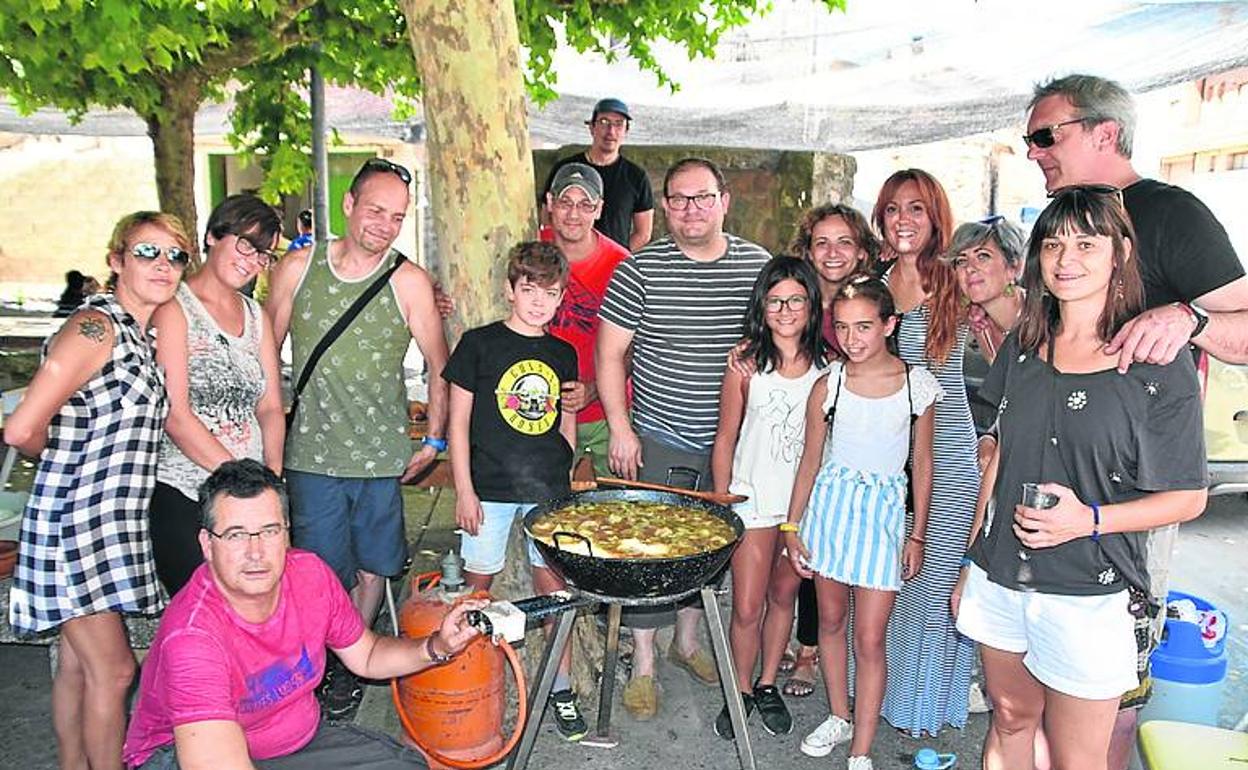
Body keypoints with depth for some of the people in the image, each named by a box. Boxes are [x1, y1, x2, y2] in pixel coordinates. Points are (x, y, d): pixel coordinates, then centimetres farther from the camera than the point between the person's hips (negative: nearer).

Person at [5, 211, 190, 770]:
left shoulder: (145, 336, 12)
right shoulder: (94, 327, -16)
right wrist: (64, 461, -3)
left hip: (110, 523, 8)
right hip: (74, 521, -8)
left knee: (78, 662, 18)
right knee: (112, 669, -3)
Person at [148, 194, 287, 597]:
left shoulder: (256, 315, 16)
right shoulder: (173, 307, -4)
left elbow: (271, 407, 12)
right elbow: (175, 415, -12)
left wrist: (272, 474, -4)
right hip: (180, 494, -5)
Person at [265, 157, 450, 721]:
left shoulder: (409, 282, -4)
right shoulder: (298, 268, 0)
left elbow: (439, 367, 5)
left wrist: (433, 440, 4)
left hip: (382, 455, 0)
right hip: (311, 453, 0)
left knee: (372, 566, 12)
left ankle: (351, 664, 34)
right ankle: (322, 669, 24)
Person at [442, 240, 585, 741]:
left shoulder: (563, 354, 8)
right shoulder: (479, 343, -4)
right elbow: (458, 421, -3)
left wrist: (563, 476, 12)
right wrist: (464, 490, -7)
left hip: (549, 489, 3)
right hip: (489, 488, -3)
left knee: (555, 586, 7)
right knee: (478, 583, 8)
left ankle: (561, 690, 20)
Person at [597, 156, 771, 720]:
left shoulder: (759, 265, 0)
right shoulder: (640, 269, -8)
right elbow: (609, 352, -5)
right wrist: (620, 428, -10)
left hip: (729, 440, 3)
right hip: (657, 439, -3)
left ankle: (687, 641, 38)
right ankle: (643, 666, 19)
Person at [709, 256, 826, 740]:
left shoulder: (827, 365, -3)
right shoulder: (747, 361, -7)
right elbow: (726, 439, -1)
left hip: (806, 500, 2)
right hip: (752, 497, -2)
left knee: (784, 598, 16)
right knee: (746, 609, 1)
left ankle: (768, 686, 34)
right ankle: (741, 691, 23)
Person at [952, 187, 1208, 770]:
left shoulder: (1158, 362, -10)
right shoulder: (1023, 347, 5)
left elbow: (1188, 498, -6)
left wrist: (1090, 520, -21)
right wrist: (972, 559, 14)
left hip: (1090, 594, -4)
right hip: (1000, 578, 4)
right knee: (1010, 720, 20)